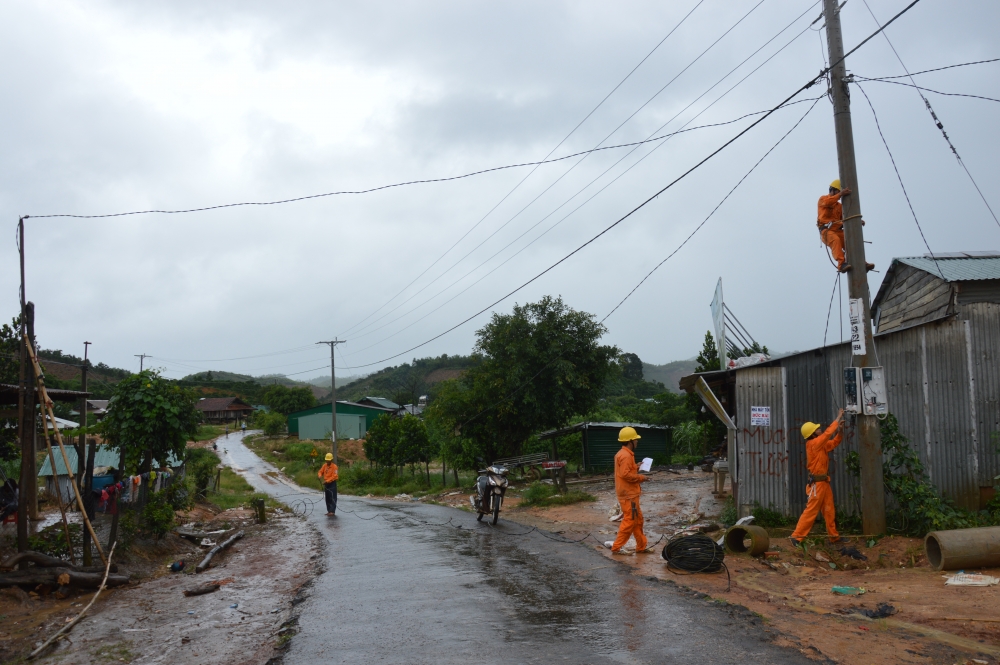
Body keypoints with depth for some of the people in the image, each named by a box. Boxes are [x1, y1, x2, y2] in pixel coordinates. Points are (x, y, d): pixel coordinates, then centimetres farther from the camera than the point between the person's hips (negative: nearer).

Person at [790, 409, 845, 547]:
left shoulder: (821, 445, 11)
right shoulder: (813, 444, -15)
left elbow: (834, 442, 19)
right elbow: (827, 433, -19)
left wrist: (840, 430, 3)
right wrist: (838, 419, -9)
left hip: (824, 482, 9)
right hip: (817, 483, -9)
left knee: (829, 510, 11)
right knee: (811, 511, -9)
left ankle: (834, 536, 17)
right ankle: (796, 536, -8)